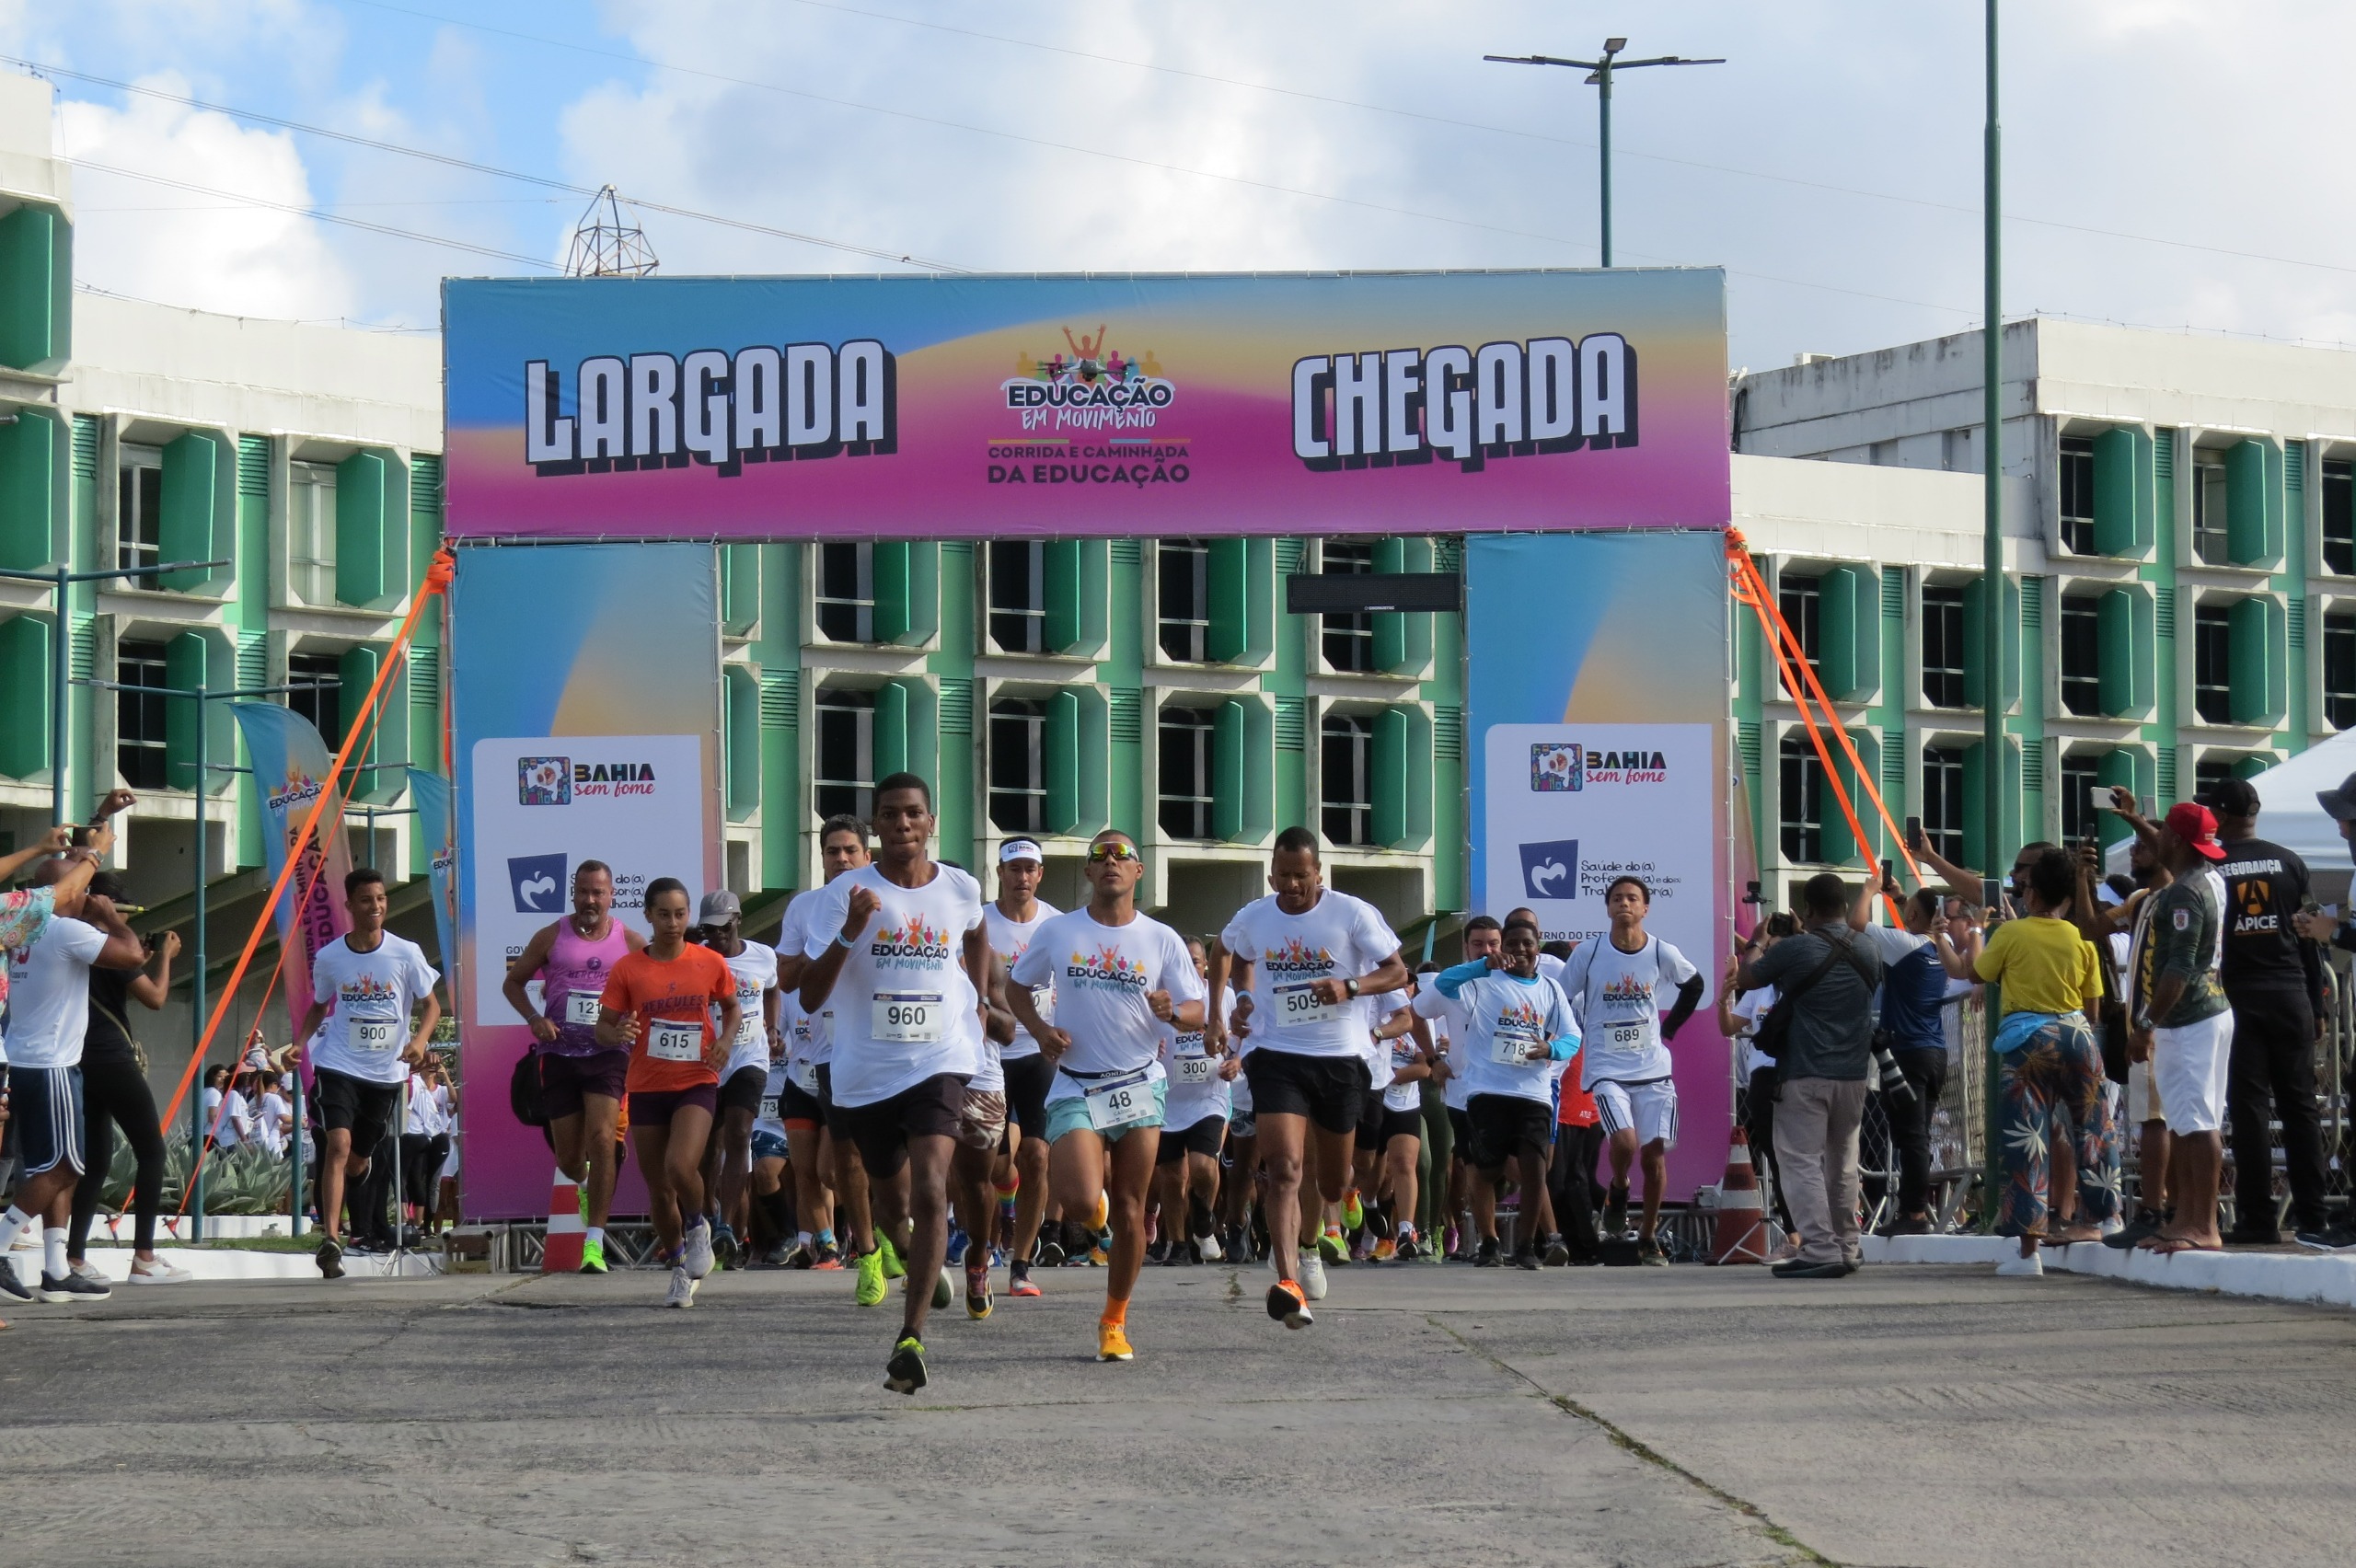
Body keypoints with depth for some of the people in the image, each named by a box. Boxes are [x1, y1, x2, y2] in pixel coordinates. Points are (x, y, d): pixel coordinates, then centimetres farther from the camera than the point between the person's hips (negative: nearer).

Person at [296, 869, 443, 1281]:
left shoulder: (406, 953, -6)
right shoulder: (329, 957, -3)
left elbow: (431, 1004, 2)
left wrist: (419, 1039, -18)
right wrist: (298, 1043, -3)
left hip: (386, 1072, 1)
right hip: (339, 1065, -1)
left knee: (358, 1159, 13)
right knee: (338, 1143, -22)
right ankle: (330, 1239, -29)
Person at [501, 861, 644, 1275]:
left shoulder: (631, 942, 3)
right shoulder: (551, 938, 4)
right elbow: (513, 982, 12)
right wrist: (534, 1018, -6)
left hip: (607, 1055, -1)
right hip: (559, 1054, 1)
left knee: (602, 1138, -19)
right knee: (568, 1155, 5)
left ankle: (594, 1242, -19)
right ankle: (586, 1184, 45)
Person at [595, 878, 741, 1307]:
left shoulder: (710, 963, 0)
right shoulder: (628, 969, -2)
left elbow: (732, 1007, 17)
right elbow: (602, 1028, 0)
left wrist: (725, 1039, -3)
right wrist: (618, 1034, -23)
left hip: (696, 1084, -2)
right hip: (647, 1089, 2)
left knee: (680, 1166, -24)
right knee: (658, 1188, 6)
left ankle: (697, 1226, 8)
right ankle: (680, 1269, 27)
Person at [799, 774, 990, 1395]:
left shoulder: (961, 890, 2)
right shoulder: (845, 893, -6)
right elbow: (811, 998, -11)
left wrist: (976, 1004, 19)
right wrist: (850, 932, -24)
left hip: (939, 1063, -1)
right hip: (863, 1072, 1)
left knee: (929, 1191, -21)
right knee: (891, 1202, 18)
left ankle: (912, 1337, -24)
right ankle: (921, 1262, 53)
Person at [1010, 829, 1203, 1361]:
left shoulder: (1162, 940, 1)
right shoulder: (1058, 932, 1)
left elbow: (1197, 1011, 4)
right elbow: (1016, 986, 14)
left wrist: (1173, 1013, -20)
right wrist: (1040, 1030, -5)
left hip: (1140, 1087, 1)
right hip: (1075, 1088, -1)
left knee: (1129, 1209, 1)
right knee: (1080, 1204, -19)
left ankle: (1115, 1321, 16)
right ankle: (1081, 1171, 20)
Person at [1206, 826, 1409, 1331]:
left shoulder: (1352, 913, -7)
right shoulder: (1253, 919, 2)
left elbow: (1398, 971, -5)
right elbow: (1224, 954, 24)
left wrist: (1351, 986, -22)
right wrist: (1216, 1015, 16)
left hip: (1340, 1057, 0)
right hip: (1276, 1056, 0)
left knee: (1333, 1183, 15)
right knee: (1285, 1169, -20)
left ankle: (1305, 1245, 47)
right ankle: (1289, 1284, -31)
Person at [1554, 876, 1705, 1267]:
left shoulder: (1663, 954, -2)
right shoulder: (1587, 954, -6)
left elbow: (1694, 985, 17)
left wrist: (1669, 1027, 12)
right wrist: (1578, 1036, 3)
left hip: (1653, 1069, 2)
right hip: (1606, 1069, -2)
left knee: (1655, 1153, 1)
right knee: (1624, 1142, -22)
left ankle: (1649, 1237, 15)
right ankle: (1618, 1191, 11)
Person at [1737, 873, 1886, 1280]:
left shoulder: (1793, 951, -12)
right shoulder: (1868, 954, 4)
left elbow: (1744, 978, 1)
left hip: (1805, 1075, -6)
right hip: (1853, 1075, 6)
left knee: (1801, 1161, -5)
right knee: (1842, 1165, 16)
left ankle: (1820, 1250, -15)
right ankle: (1845, 1249, 21)